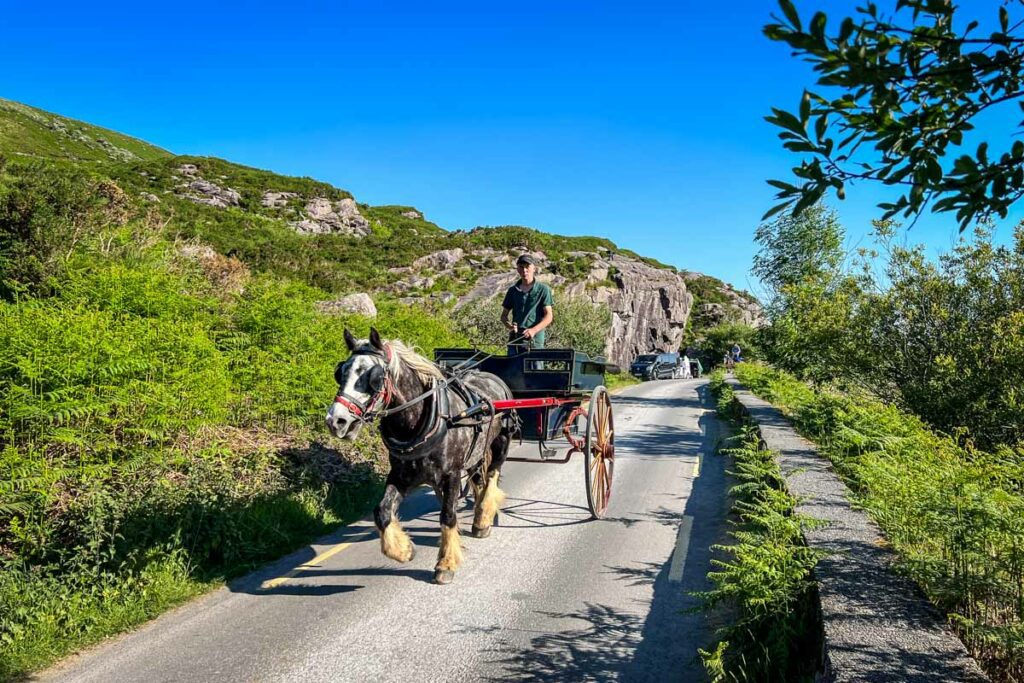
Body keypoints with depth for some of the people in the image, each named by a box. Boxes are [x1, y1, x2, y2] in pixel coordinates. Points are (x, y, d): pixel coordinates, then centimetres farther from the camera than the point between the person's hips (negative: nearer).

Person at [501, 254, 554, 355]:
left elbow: (548, 316, -2)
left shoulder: (543, 290, 4)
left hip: (535, 339, -3)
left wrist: (534, 330, -18)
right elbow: (504, 315, 16)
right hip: (515, 338, 3)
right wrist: (509, 326, -7)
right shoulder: (513, 290, 13)